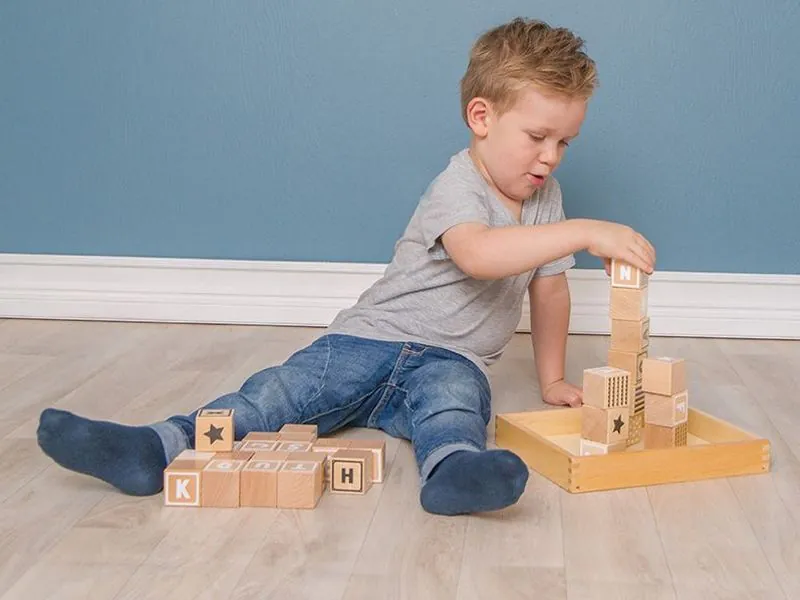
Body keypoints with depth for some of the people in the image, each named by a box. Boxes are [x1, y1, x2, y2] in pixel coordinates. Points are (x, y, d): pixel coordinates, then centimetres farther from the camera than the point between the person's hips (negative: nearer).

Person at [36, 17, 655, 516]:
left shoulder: (546, 195, 11)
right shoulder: (457, 187, -10)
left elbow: (548, 287, 22)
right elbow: (476, 253, -33)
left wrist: (552, 378, 22)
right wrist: (584, 233, -38)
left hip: (452, 362, 2)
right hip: (371, 339, -2)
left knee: (451, 388, -34)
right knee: (284, 385, -23)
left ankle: (451, 468, -65)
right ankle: (163, 445, -34)